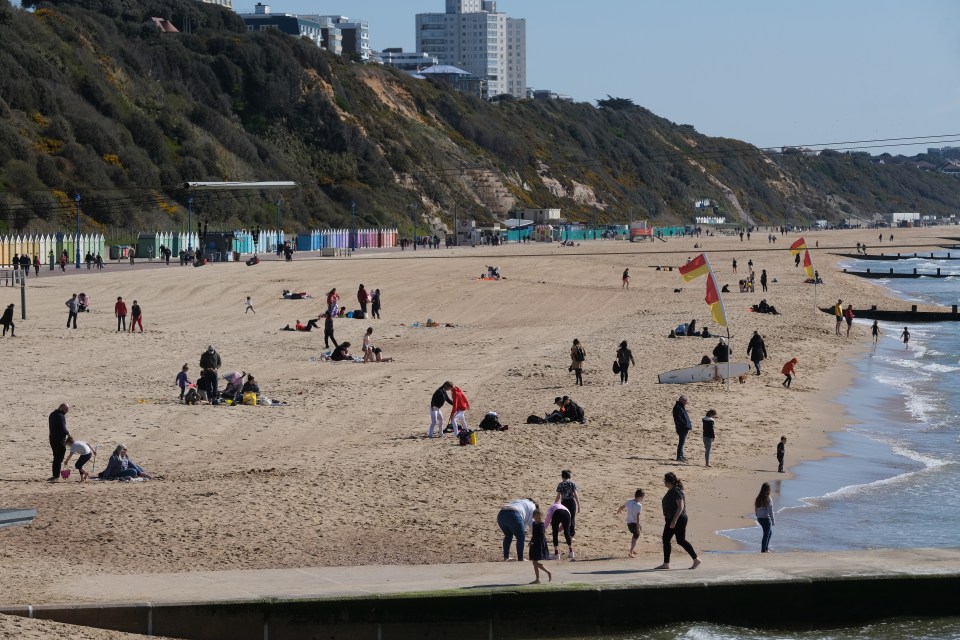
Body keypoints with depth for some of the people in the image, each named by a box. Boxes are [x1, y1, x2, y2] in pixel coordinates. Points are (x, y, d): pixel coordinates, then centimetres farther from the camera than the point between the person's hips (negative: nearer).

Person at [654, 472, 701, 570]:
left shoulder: (677, 491, -18)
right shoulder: (670, 491, 13)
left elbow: (681, 506, -23)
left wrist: (674, 520, -27)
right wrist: (668, 520, 22)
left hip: (679, 520, -10)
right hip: (671, 520, 10)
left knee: (681, 540, -5)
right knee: (666, 540, 5)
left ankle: (696, 559, 7)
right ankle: (666, 563, 7)